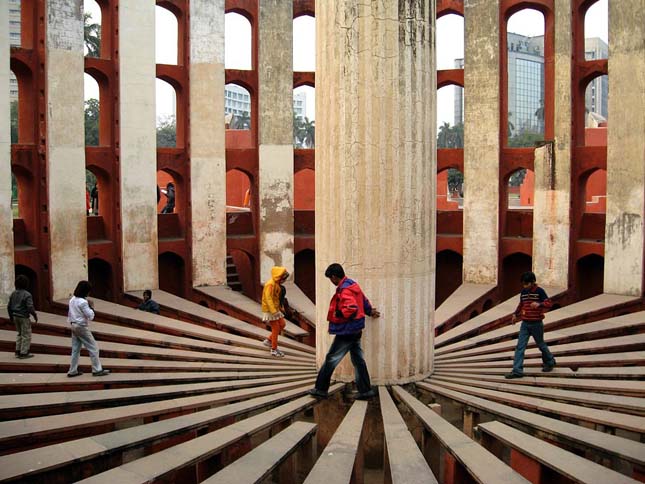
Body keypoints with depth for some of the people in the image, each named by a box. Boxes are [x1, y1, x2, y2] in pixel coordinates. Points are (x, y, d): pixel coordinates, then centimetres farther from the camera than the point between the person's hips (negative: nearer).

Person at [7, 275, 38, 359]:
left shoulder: (13, 294, 5)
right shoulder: (27, 295, -17)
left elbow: (9, 306, 11)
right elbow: (30, 307, -22)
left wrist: (11, 316, 22)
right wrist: (35, 315, -8)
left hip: (15, 316, 7)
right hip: (24, 317, -7)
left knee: (20, 334, 21)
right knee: (26, 335, 2)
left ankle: (18, 351, 22)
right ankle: (24, 353, 3)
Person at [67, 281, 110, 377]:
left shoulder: (72, 300, 7)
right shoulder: (83, 302, -20)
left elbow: (69, 314, 13)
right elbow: (90, 316, -18)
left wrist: (71, 322, 19)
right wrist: (92, 306, -6)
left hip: (74, 326, 9)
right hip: (82, 327, -9)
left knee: (75, 349, 14)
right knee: (93, 348, 0)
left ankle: (72, 371, 17)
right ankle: (97, 370, 4)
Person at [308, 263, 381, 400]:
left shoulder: (344, 290, -21)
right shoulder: (353, 284, 8)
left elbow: (351, 308, -31)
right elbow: (364, 301, 20)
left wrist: (337, 314, -17)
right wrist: (370, 311, 35)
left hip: (346, 332, -10)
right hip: (355, 331, 10)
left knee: (331, 359, 1)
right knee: (358, 360, 12)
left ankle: (320, 389, 9)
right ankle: (366, 390, 15)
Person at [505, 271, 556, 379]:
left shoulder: (539, 291, -11)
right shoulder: (523, 292, 6)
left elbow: (549, 303, -17)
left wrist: (539, 304, -34)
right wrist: (516, 314, 14)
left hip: (536, 324, -5)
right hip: (525, 323, 5)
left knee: (541, 344, 12)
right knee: (520, 346, -5)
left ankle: (550, 362, 39)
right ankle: (517, 371, -7)